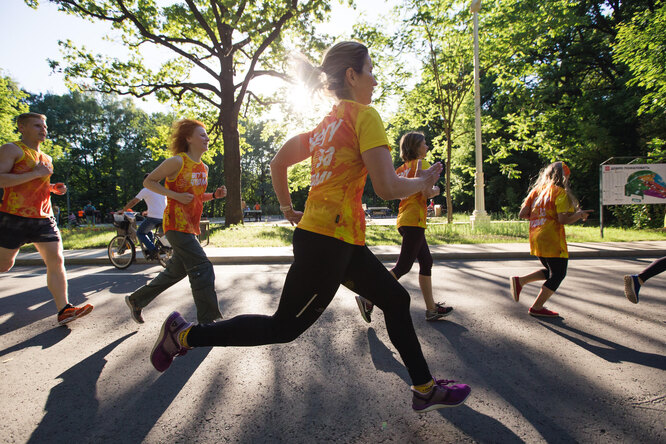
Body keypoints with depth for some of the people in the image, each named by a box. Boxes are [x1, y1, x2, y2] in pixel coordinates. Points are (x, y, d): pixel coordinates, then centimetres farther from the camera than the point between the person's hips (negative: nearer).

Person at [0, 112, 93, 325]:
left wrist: (54, 188, 12)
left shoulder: (46, 158, 19)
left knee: (56, 261, -5)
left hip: (44, 219, 6)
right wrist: (36, 173, -20)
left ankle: (64, 310, -5)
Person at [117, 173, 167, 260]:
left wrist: (122, 210, 16)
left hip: (153, 217, -7)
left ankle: (152, 249, -6)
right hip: (164, 217, 7)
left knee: (140, 233, 12)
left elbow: (133, 202, 2)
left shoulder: (145, 190, 0)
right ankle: (151, 249, 21)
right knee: (148, 230, 30)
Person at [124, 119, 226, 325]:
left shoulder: (203, 168, 14)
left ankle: (136, 300, 37)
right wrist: (175, 195, -17)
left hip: (191, 226, 9)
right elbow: (149, 182, -5)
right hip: (176, 224, -9)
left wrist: (214, 195, 4)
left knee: (176, 271, 17)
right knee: (203, 269, -14)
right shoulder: (177, 162, -10)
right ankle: (207, 322, -6)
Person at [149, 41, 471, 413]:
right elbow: (388, 188, -20)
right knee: (284, 328, 4)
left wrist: (288, 208, 26)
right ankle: (185, 333, 16)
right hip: (329, 241, -10)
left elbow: (278, 164, 20)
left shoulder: (324, 124, 16)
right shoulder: (364, 115, -11)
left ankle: (426, 389, 29)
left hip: (343, 242, 10)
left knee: (396, 300, 15)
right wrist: (424, 182, -1)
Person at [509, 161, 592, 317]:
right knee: (558, 274, 8)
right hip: (552, 241, -8)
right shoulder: (560, 192, -9)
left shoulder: (536, 190, 11)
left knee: (551, 272, 22)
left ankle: (519, 281, 6)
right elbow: (564, 219, -18)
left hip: (535, 240, 8)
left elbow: (522, 214, 7)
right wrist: (580, 214, -1)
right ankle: (537, 308, 10)